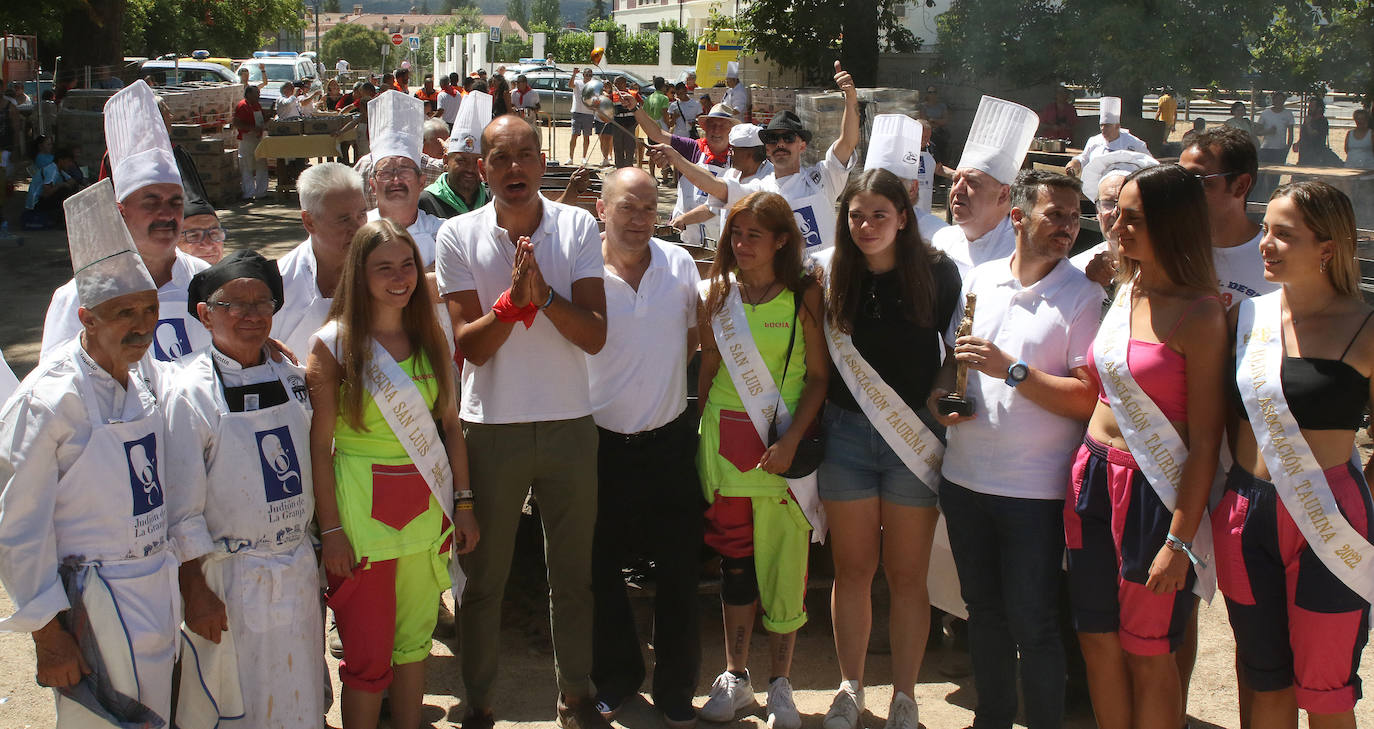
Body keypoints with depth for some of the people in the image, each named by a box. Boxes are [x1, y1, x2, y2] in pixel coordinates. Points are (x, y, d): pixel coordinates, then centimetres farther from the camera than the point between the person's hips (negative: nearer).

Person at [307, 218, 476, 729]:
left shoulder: (431, 340, 7)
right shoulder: (333, 345, -6)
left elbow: (451, 425, 11)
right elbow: (319, 443, -8)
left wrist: (463, 503, 6)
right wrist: (330, 529, -12)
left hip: (427, 507, 4)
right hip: (362, 508, -4)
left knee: (415, 639, 13)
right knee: (368, 652, 2)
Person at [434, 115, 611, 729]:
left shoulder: (577, 227, -3)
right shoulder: (458, 235, -5)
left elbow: (595, 336, -10)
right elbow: (470, 346, -9)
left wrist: (544, 291, -25)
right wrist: (512, 298, -26)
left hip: (570, 423, 1)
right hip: (491, 425, -1)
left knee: (573, 572, 12)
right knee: (483, 576, 10)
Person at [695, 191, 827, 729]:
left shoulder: (805, 295, -2)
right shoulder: (720, 293, 7)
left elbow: (819, 377, -4)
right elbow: (708, 370, 12)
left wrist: (791, 439, -14)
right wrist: (699, 437, 8)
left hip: (782, 443, -2)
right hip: (726, 437, 3)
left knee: (783, 560, 0)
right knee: (735, 560, 8)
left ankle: (780, 685, 14)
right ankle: (735, 677, 21)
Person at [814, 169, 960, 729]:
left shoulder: (938, 273, -6)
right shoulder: (833, 278, 0)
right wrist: (807, 432, 3)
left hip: (916, 437, -2)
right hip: (846, 434, 2)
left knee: (907, 575, 5)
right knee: (852, 569, 10)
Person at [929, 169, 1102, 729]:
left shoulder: (1083, 299, -8)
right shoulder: (979, 281, 7)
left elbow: (1087, 400, -16)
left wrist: (1011, 369, -21)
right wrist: (940, 393, -1)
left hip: (1035, 489, -5)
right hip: (965, 474, 5)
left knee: (1032, 623, 1)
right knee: (984, 611, 18)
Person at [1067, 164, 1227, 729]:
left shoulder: (1199, 313, -14)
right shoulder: (1124, 291, 8)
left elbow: (1204, 439, -15)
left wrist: (1179, 540, -17)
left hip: (1153, 491, -7)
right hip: (1093, 477, 7)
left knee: (1148, 653, 5)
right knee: (1098, 640, 13)